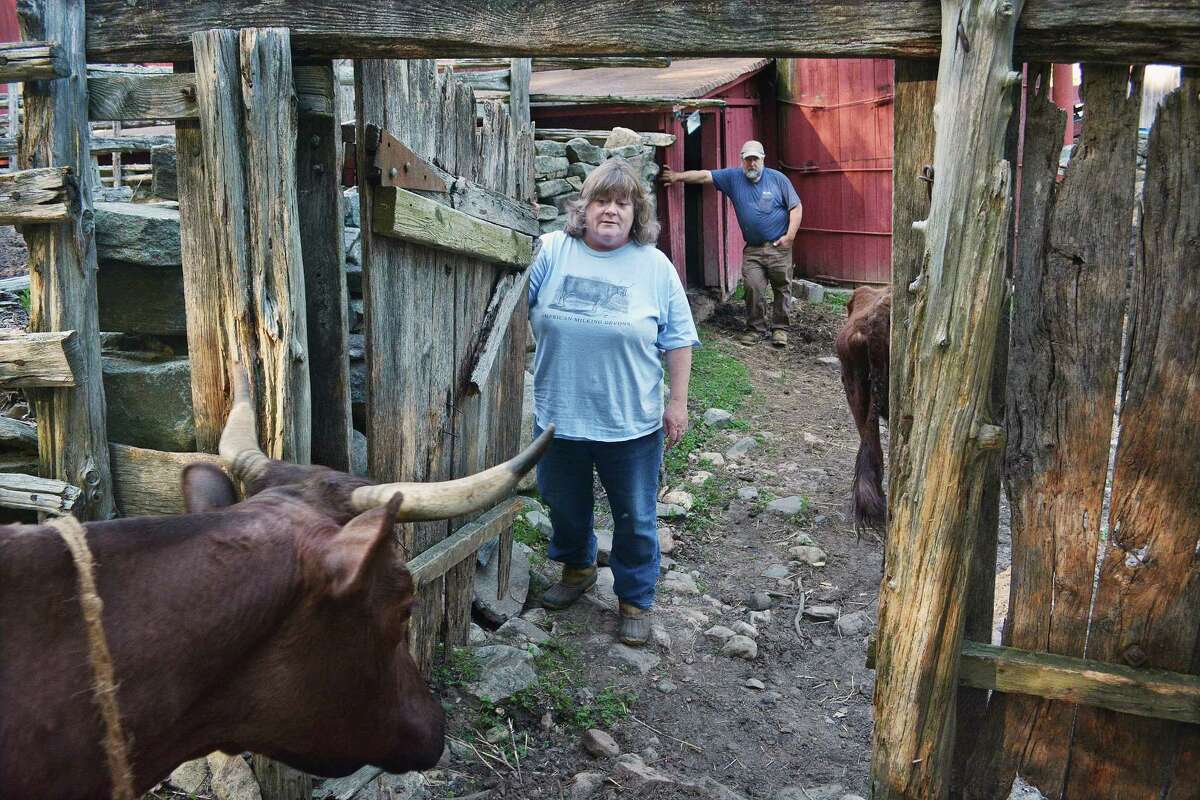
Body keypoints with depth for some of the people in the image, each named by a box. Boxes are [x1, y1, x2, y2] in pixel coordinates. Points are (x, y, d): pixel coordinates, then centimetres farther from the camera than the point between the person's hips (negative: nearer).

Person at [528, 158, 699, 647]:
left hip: (631, 422, -2)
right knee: (563, 505, 22)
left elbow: (677, 339, -1)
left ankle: (635, 600, 30)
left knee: (635, 518, 10)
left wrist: (677, 401, -3)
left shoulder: (654, 266, -5)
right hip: (557, 415, 2)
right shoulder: (551, 251, -4)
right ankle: (576, 568, 49)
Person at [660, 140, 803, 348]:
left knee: (782, 288, 3)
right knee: (753, 288, -8)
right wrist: (678, 177, -11)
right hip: (752, 249, 1)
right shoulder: (733, 177, 4)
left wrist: (790, 236, -8)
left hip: (779, 247, -1)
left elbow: (796, 207, 0)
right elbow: (704, 175, 0)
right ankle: (756, 329, 6)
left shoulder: (778, 178, -1)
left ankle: (779, 328, 15)